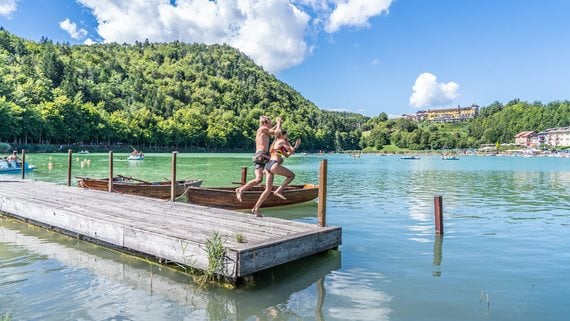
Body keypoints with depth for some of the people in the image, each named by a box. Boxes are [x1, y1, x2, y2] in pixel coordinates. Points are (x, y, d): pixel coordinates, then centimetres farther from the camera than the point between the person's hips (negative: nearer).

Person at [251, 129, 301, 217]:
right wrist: (288, 142, 16)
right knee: (292, 175, 7)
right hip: (274, 165, -9)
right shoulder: (282, 141, 2)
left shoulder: (275, 143, 29)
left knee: (268, 189, 8)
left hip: (268, 165, 9)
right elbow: (292, 152, 3)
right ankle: (278, 191, -5)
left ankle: (256, 208, 4)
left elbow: (287, 155, 33)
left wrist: (295, 146, 34)